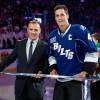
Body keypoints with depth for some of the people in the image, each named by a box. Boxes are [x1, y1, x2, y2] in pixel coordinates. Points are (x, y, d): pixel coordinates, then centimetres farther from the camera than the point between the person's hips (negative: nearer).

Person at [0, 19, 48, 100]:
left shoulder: (44, 46, -3)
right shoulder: (19, 44, 9)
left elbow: (48, 64, -3)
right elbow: (10, 59, 13)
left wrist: (42, 72, -20)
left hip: (36, 84, -3)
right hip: (20, 84, 3)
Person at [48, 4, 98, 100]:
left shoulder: (79, 30, -12)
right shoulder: (52, 36, 8)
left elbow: (92, 51, -11)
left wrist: (86, 71, -14)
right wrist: (53, 68, 7)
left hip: (77, 79, -6)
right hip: (60, 80, 6)